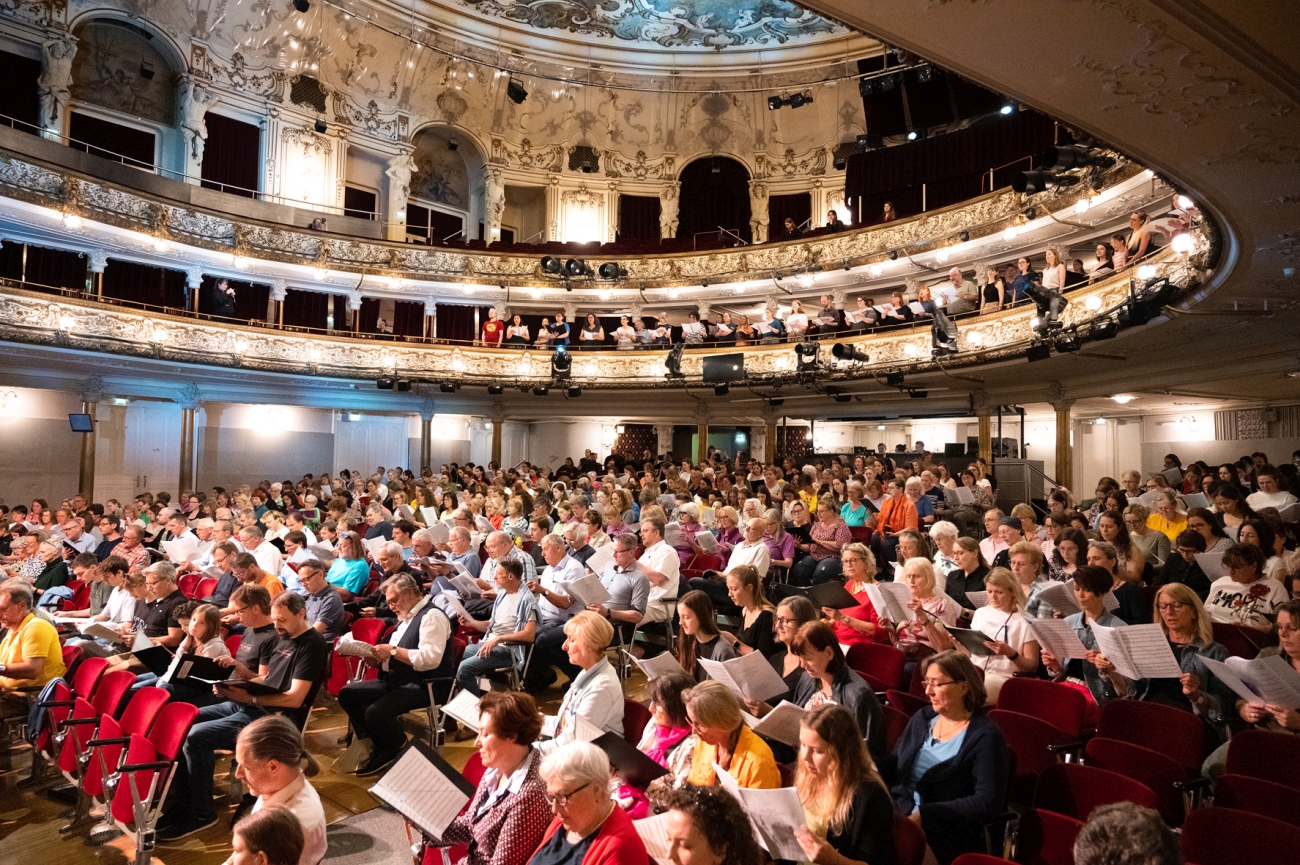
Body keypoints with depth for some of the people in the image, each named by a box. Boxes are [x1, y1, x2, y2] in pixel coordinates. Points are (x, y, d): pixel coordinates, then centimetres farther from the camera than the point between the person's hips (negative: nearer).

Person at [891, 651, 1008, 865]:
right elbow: (894, 766, 16)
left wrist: (924, 814, -21)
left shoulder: (985, 736, -7)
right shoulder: (922, 719, 13)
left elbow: (988, 803, -15)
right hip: (901, 815, 6)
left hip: (945, 837, -6)